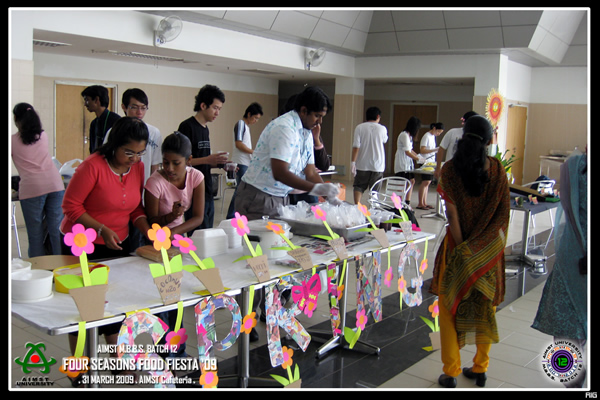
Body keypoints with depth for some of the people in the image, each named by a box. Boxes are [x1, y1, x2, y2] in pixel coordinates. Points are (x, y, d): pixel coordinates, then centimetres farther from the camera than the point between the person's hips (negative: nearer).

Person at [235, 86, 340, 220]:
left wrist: (331, 197, -2)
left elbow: (311, 173, 11)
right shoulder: (284, 128, -19)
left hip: (282, 199, 9)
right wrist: (316, 188, -28)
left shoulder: (307, 133, 11)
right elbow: (279, 173, -27)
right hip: (259, 198, -8)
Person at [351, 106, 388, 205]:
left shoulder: (360, 127, -4)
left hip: (362, 164, 0)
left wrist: (353, 162, -10)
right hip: (378, 165, 0)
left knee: (359, 187, 8)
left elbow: (356, 146, -11)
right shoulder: (382, 129, -2)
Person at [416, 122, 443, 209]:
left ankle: (424, 203, 11)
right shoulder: (426, 136, -12)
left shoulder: (433, 136, 16)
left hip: (431, 162, 9)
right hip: (425, 162, -9)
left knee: (427, 182, 7)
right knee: (425, 182, -11)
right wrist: (435, 150, -21)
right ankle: (420, 204, -7)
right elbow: (422, 150, -19)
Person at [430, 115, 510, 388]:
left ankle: (450, 373, 13)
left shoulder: (450, 169, -10)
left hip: (459, 244, -2)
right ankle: (480, 369, 25)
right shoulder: (497, 170, -4)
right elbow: (504, 212, -5)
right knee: (486, 307, 15)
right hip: (491, 249, 2)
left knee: (451, 306, 9)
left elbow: (452, 212, -13)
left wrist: (463, 250, -10)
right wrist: (493, 247, 0)